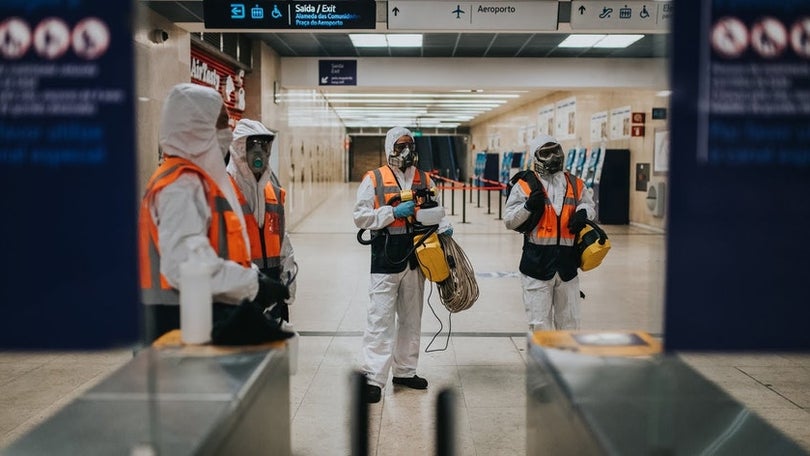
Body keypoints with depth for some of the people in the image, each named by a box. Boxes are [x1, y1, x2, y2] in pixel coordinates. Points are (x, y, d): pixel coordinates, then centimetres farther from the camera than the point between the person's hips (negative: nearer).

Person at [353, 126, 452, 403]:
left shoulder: (424, 180, 12)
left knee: (411, 318, 15)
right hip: (386, 258, -5)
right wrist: (394, 212, -17)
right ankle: (372, 377, -2)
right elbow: (360, 217, -8)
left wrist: (443, 226, -2)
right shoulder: (374, 179, -3)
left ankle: (405, 371, 28)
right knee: (381, 319, -7)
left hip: (416, 257, 6)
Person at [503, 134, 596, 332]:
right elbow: (509, 220, -3)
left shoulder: (575, 184, 7)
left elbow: (589, 205, 21)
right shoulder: (525, 185, -3)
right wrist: (528, 207, -20)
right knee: (540, 320, 2)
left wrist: (583, 212, -2)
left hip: (567, 261, 4)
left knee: (569, 319, 16)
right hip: (537, 261, -3)